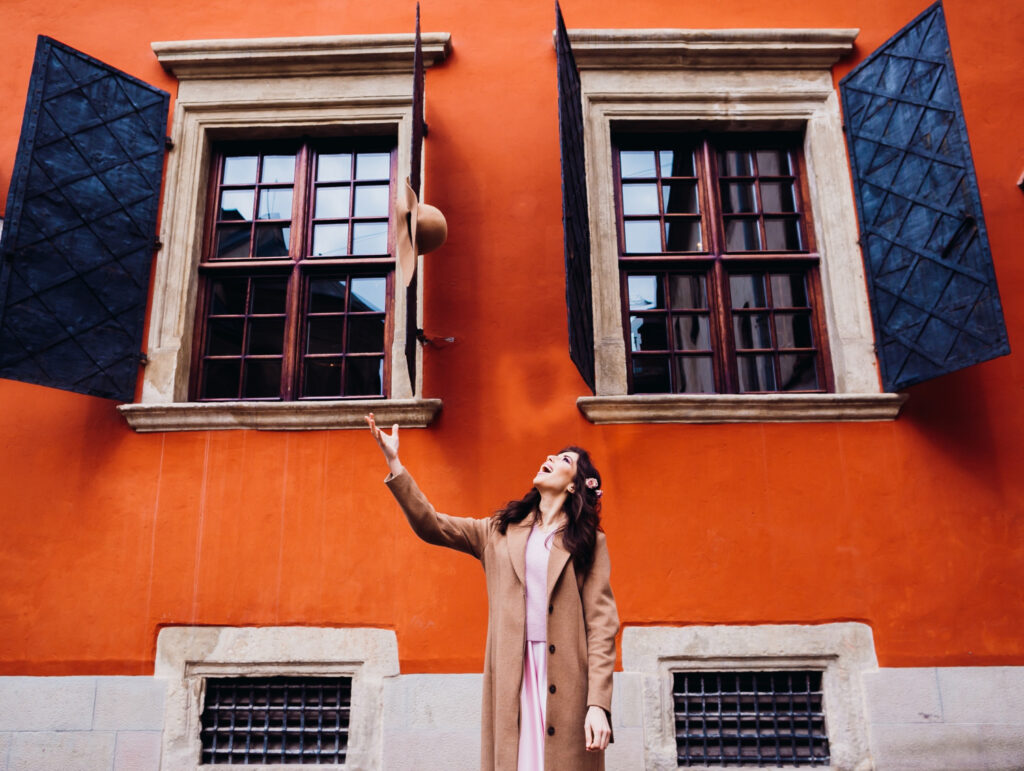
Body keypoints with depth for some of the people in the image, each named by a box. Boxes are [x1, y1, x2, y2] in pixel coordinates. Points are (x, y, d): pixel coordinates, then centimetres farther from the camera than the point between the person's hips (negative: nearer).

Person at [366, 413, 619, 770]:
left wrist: (599, 704, -11)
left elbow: (601, 624, -1)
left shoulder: (589, 543, 6)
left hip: (566, 681, -2)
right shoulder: (499, 532, 15)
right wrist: (393, 462, 0)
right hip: (510, 680, 2)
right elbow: (431, 525, 7)